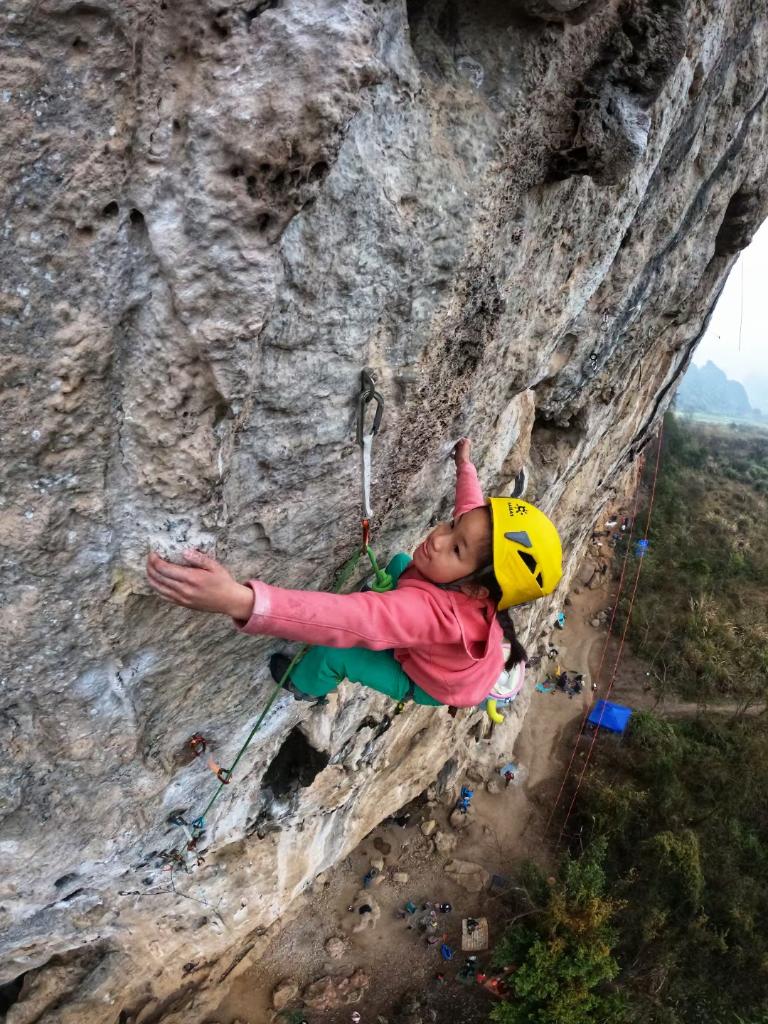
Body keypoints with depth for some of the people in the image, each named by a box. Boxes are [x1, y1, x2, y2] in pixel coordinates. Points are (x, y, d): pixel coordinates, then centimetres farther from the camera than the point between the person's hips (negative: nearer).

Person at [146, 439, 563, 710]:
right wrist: (464, 464, 12)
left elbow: (350, 620, -67)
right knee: (399, 563, 17)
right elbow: (474, 510, -6)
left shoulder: (433, 610, -51)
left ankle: (306, 687, 21)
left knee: (332, 649, -14)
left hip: (434, 689, -7)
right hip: (433, 652, 7)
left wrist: (241, 601, -79)